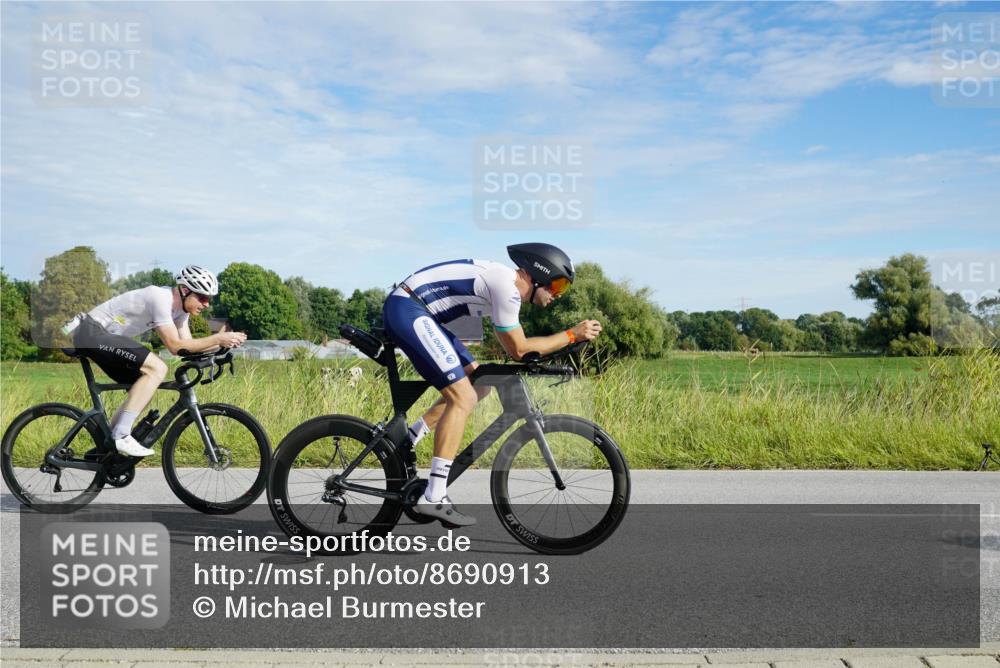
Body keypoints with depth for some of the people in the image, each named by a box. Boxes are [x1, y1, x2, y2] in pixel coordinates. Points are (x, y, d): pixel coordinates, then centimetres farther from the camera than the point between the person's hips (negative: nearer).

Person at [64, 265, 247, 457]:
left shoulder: (180, 306, 5)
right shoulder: (160, 298, -23)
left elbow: (187, 344, 2)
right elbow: (175, 346, -25)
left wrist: (223, 342, -10)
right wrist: (218, 339, -27)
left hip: (105, 336, 10)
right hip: (92, 331, -10)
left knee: (145, 390, 8)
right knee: (157, 369, -23)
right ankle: (121, 436, -22)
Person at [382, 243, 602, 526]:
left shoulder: (504, 281, 15)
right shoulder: (507, 287, -15)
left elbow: (512, 345, 23)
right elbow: (519, 350, -9)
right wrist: (572, 335, -5)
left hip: (413, 312, 10)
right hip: (406, 310, -10)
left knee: (478, 384, 12)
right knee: (463, 397, -14)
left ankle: (406, 441, 15)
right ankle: (433, 498, -13)